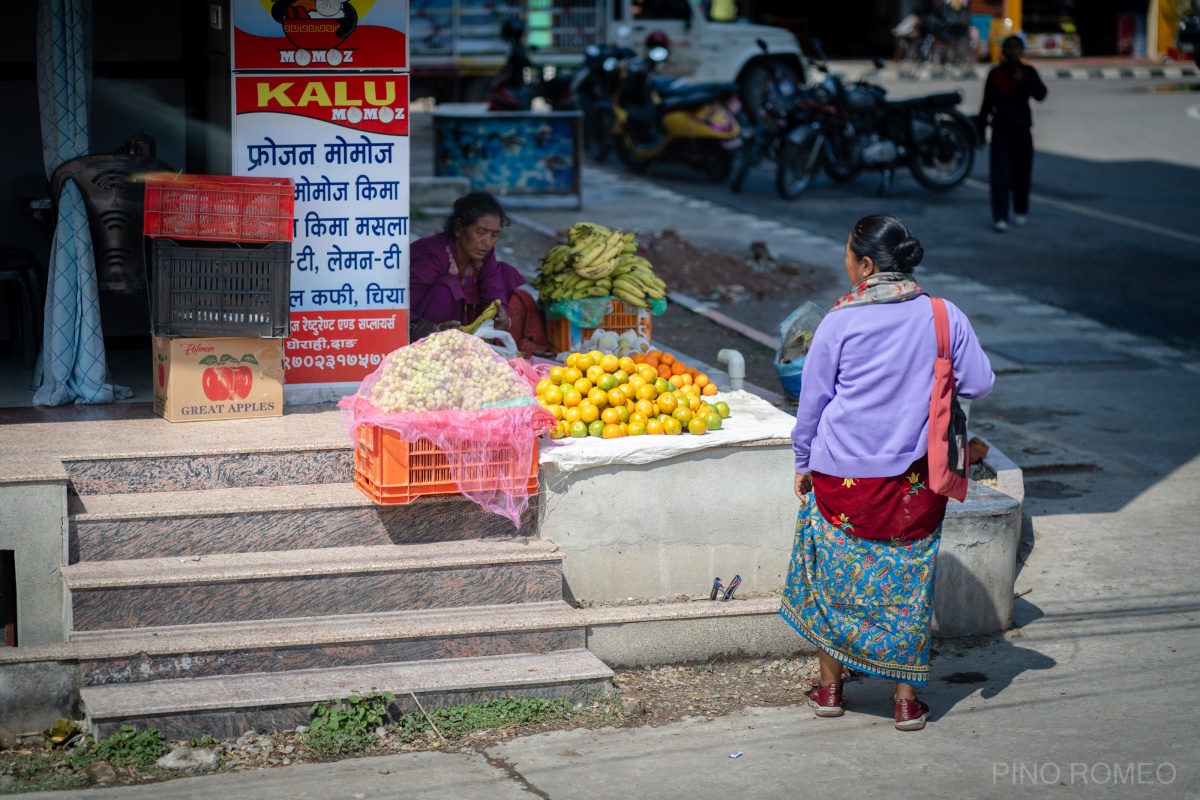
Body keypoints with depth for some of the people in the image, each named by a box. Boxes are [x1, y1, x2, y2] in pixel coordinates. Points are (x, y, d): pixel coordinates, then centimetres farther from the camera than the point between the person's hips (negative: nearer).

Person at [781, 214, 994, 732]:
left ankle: (830, 687, 23)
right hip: (913, 476, 1)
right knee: (907, 584, 11)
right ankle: (906, 698, 14)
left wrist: (804, 464, 12)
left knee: (833, 577, 15)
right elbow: (978, 384, 2)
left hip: (843, 473, -1)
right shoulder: (943, 317, -5)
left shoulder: (840, 322, -8)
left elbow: (812, 401, -1)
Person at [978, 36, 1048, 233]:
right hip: (1000, 130, 0)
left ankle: (1021, 211, 25)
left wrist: (1022, 81, -25)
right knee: (999, 174, -7)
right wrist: (981, 129, 8)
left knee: (1021, 173, 6)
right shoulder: (995, 73, 4)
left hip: (1021, 130, 0)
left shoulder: (1028, 72, 2)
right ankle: (1000, 217, -9)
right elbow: (987, 103, 9)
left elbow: (1040, 94, -12)